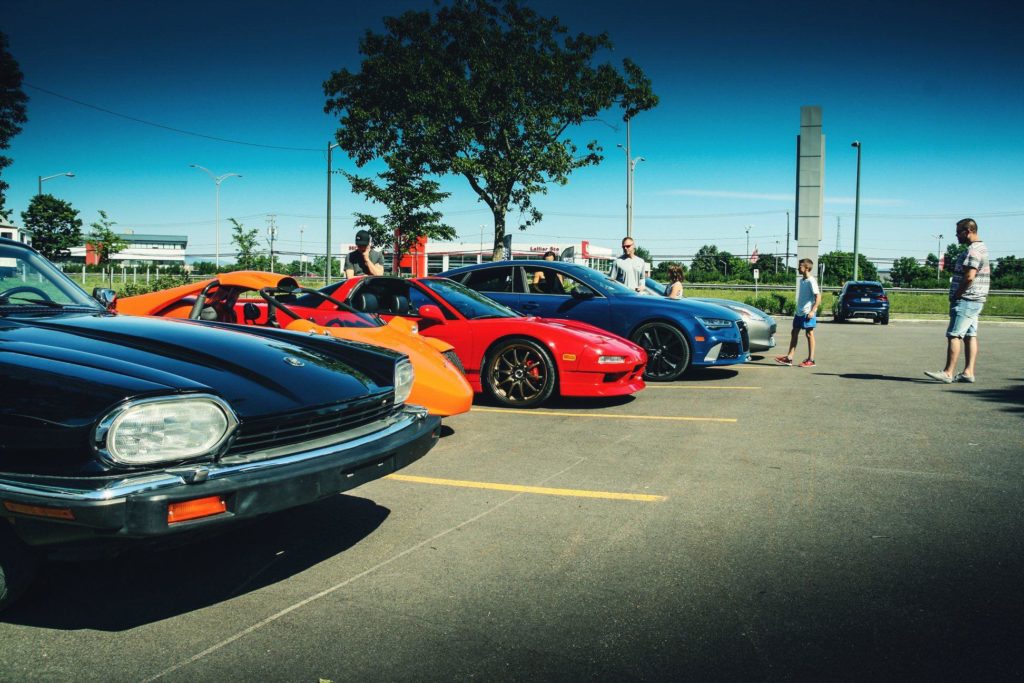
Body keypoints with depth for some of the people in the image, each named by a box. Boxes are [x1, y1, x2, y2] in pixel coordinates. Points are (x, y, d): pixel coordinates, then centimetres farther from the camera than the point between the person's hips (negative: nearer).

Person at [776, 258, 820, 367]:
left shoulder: (811, 281, -12)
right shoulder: (801, 280, 12)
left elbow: (818, 296, -15)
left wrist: (813, 311, -21)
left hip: (808, 313, -8)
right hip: (799, 312, 8)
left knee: (809, 334, -1)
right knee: (794, 333, 7)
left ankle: (811, 359, 5)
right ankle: (789, 358, 9)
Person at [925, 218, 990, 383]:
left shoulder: (973, 250, -16)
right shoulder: (982, 248, 18)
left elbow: (969, 277, -26)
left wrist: (956, 295, -13)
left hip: (966, 300, -11)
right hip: (975, 301, 11)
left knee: (954, 335, -10)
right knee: (970, 336, 9)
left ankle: (948, 373, -11)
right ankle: (968, 372, 9)